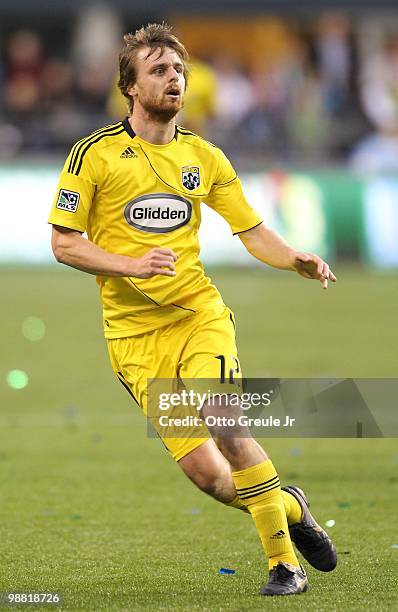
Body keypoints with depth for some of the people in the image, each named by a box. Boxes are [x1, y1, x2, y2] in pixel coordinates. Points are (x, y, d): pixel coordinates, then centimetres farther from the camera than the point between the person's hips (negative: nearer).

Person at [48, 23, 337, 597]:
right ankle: (288, 507, 21)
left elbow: (253, 231, 12)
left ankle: (285, 560, -11)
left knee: (226, 425, -25)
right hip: (135, 334, -1)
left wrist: (298, 261, -9)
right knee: (204, 471, -9)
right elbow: (64, 243, -3)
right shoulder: (95, 154, -3)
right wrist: (131, 264, -19)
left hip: (200, 313, 1)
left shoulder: (204, 157, 7)